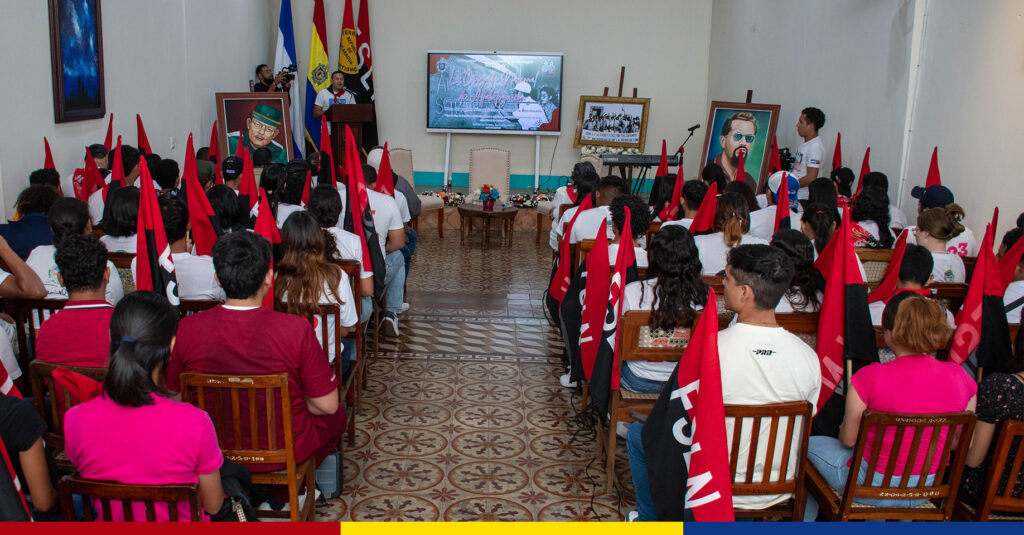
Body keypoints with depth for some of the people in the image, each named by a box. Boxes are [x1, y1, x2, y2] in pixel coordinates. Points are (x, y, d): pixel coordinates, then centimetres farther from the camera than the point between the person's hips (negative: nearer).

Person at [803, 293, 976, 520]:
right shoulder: (960, 377, -11)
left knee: (810, 444, 23)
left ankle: (804, 520, 38)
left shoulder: (870, 377, -25)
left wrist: (845, 428, 10)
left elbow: (848, 439, -13)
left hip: (871, 485, -5)